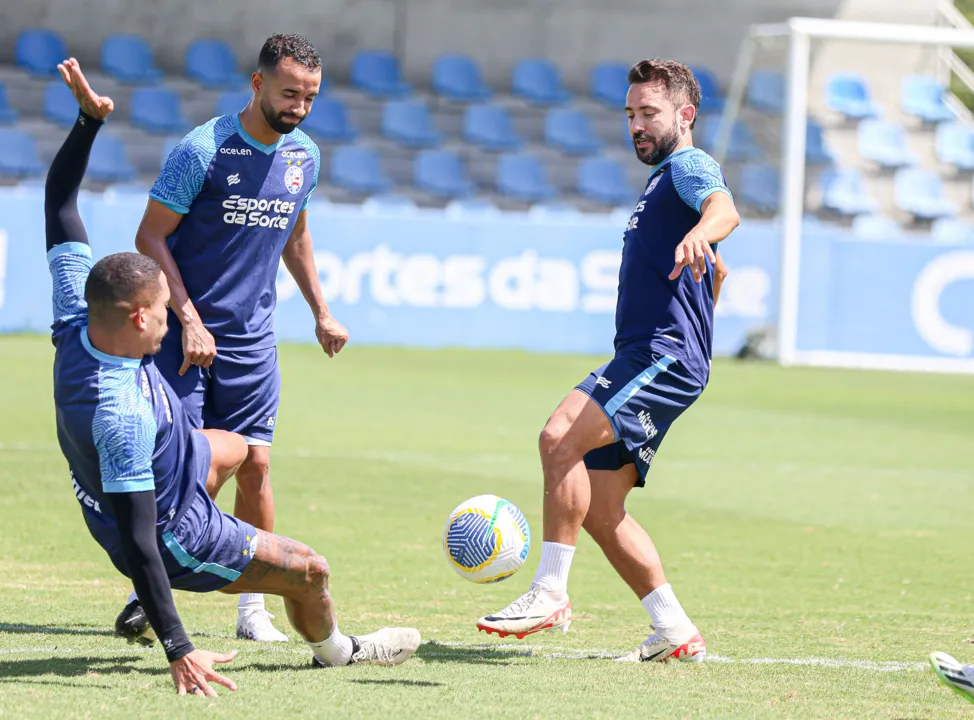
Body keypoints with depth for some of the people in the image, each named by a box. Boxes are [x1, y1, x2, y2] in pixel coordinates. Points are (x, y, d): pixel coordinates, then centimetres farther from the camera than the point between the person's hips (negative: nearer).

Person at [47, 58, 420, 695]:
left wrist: (88, 122, -12)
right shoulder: (122, 412, -43)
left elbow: (61, 211, -10)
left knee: (233, 449, 35)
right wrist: (178, 649, -39)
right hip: (171, 538, -9)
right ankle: (334, 648, 40)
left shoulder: (75, 325, -21)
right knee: (310, 570, 7)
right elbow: (136, 538, -40)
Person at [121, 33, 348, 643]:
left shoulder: (305, 157, 5)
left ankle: (253, 608, 6)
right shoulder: (204, 150, -14)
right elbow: (150, 236, -11)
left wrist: (322, 313, 19)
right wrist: (189, 320, -17)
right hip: (184, 331, -5)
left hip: (253, 338, 5)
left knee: (256, 463, -2)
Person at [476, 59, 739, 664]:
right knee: (600, 511, 5)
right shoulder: (663, 178, 27)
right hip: (642, 358, 11)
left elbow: (725, 208, -31)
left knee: (561, 436, -28)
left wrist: (699, 231, -51)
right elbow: (716, 270, 41)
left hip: (664, 357, -11)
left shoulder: (689, 166, -5)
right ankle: (677, 633, 8)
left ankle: (551, 593, -26)